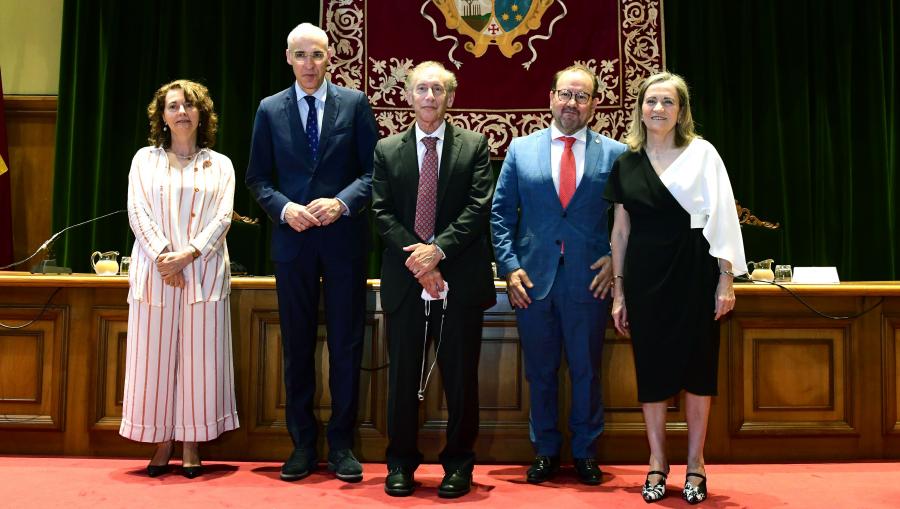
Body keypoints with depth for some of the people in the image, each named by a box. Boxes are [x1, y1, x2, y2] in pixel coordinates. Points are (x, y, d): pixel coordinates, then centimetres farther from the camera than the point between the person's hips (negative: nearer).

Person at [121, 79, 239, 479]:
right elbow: (138, 212, 2)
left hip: (204, 272, 0)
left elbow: (223, 217, 0)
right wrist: (163, 256, -12)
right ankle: (162, 444, 12)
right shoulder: (145, 159, 13)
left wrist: (188, 254, -14)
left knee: (199, 358, 0)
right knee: (155, 357, 2)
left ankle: (191, 447, 9)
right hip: (155, 272, 1)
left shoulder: (220, 164, 11)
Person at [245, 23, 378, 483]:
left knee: (346, 345, 4)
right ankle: (303, 443, 21)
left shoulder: (355, 104, 3)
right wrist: (284, 208, -11)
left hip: (344, 239, -1)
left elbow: (373, 169, 0)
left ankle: (341, 444, 17)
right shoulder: (270, 110, 7)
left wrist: (342, 203, -16)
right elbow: (257, 178, 7)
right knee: (297, 346, 8)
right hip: (293, 241, 2)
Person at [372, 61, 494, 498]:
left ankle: (458, 463, 21)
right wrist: (418, 261, -11)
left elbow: (479, 207, -4)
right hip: (405, 282, 1)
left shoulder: (474, 146, 6)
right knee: (403, 376, 7)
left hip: (460, 281, -1)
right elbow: (383, 213, 2)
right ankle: (401, 463, 22)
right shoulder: (387, 150, 10)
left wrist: (438, 249, -16)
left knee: (461, 377, 6)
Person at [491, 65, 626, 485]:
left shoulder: (614, 153, 4)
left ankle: (586, 454, 25)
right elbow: (501, 213, 5)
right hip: (533, 279, 1)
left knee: (586, 371, 9)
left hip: (590, 279, -1)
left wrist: (616, 258, -6)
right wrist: (509, 266, -4)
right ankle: (545, 453, 25)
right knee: (540, 372, 11)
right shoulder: (521, 149, 6)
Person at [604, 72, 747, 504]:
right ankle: (657, 462, 21)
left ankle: (695, 464, 20)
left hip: (693, 272, -2)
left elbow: (721, 219, -2)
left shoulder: (701, 153, 1)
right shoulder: (626, 164, 8)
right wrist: (618, 290, 7)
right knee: (651, 367, 7)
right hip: (645, 275, 2)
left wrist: (726, 279, -8)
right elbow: (620, 230, 10)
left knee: (696, 365, 5)